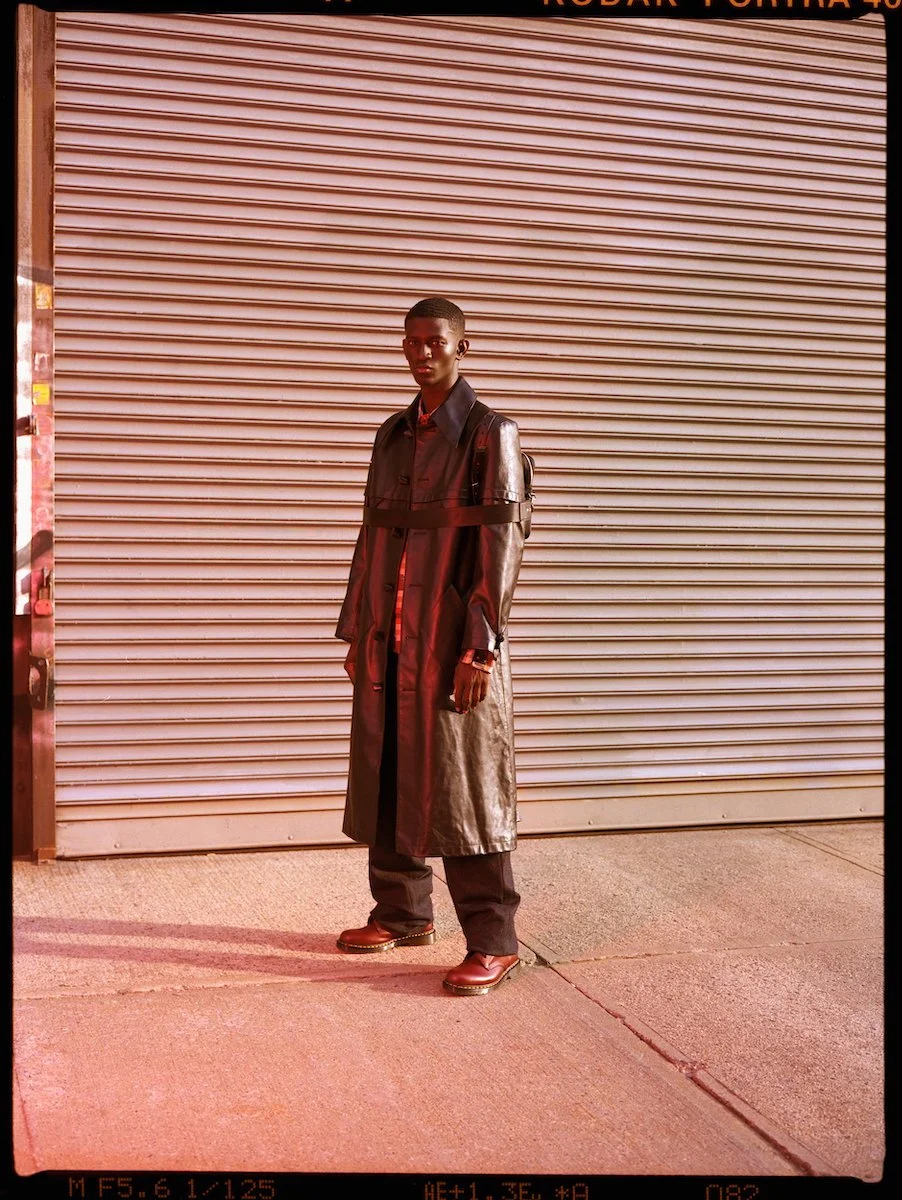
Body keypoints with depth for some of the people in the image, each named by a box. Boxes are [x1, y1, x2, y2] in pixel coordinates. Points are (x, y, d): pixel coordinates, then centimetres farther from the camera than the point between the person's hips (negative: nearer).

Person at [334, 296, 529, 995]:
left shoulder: (489, 434, -5)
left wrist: (481, 648, -16)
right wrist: (357, 632, 14)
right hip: (388, 647, 6)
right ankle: (403, 914, 27)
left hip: (453, 645, -6)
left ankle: (493, 942, 7)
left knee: (463, 789, -3)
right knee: (388, 781, 12)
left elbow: (501, 545, -11)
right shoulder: (392, 436, 15)